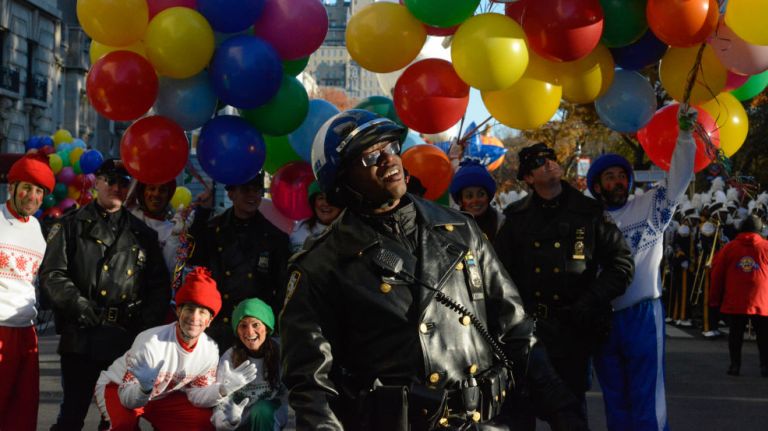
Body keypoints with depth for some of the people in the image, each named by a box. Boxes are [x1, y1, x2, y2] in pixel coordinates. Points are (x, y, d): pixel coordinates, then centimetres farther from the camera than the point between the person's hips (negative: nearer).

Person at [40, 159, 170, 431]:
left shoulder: (142, 234, 15)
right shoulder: (72, 227, 8)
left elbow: (160, 286, 13)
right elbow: (51, 274, -2)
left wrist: (148, 325, -1)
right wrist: (76, 302, -18)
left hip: (128, 338, 3)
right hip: (82, 335, -2)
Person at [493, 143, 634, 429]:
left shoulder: (589, 213, 1)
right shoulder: (517, 217, 6)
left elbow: (621, 263, 1)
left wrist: (592, 301, -9)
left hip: (574, 328, -1)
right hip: (527, 327, 2)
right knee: (521, 406, 7)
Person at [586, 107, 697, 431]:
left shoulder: (650, 206, 4)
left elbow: (679, 178, -7)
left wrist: (685, 134, -18)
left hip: (643, 314, -3)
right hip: (603, 318, 3)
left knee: (646, 399, -5)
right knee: (615, 401, 13)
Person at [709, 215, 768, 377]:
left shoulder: (729, 248, 1)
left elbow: (717, 274, 3)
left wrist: (715, 299, 11)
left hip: (734, 302, 1)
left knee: (735, 333, 10)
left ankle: (735, 364, 8)